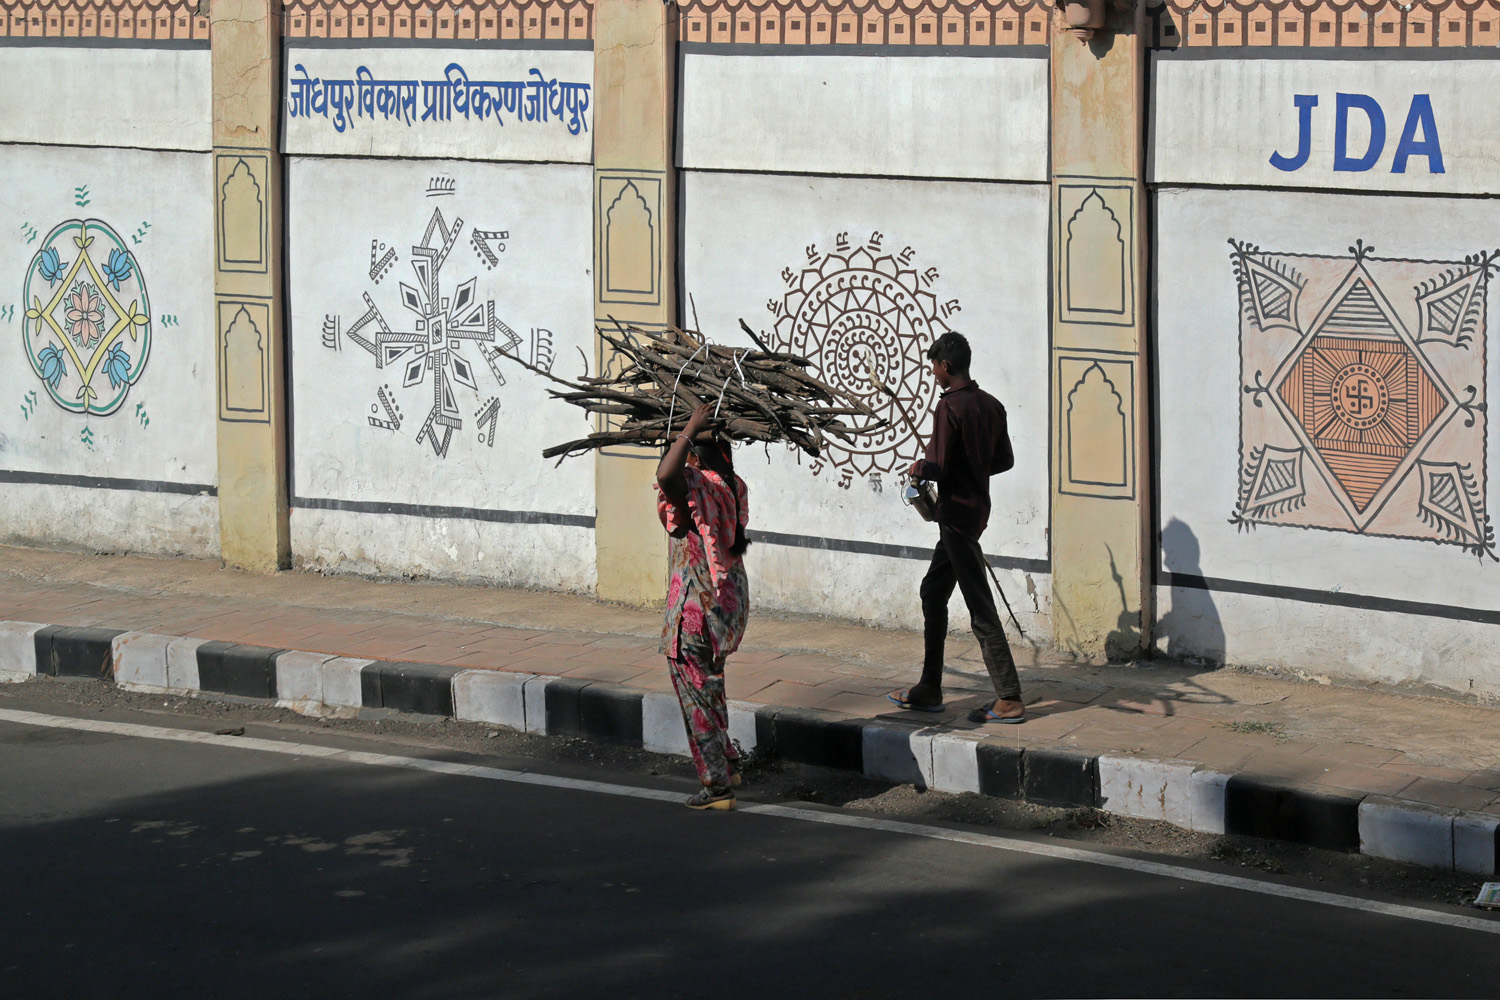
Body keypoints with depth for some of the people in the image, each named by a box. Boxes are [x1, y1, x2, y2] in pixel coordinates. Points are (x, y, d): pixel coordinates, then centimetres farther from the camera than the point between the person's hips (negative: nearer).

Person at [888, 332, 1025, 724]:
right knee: (933, 592, 19)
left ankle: (1009, 699, -9)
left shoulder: (949, 406, -17)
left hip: (958, 512, -9)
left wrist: (918, 468, 0)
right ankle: (929, 689, 23)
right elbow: (1005, 460, 13)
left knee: (980, 607, -8)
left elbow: (938, 467, -21)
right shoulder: (991, 405, 8)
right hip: (977, 507, 9)